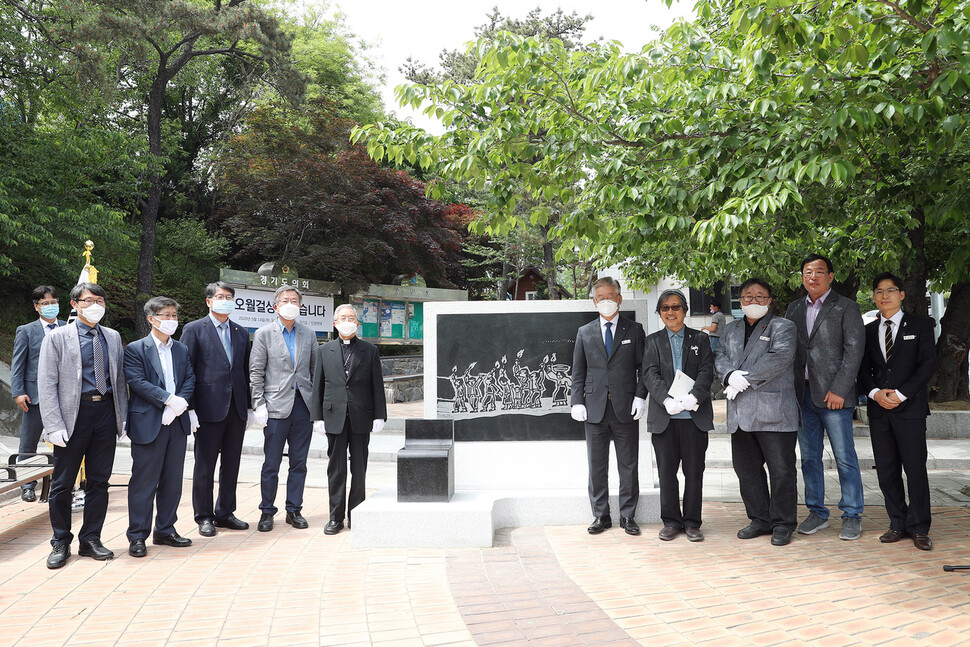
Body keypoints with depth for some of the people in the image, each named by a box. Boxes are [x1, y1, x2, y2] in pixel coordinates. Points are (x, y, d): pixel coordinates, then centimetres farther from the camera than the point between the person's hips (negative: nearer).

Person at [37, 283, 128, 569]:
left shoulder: (113, 337, 12)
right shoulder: (57, 337, -1)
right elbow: (47, 385, -5)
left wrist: (122, 417, 6)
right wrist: (54, 426, -12)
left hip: (106, 412, 4)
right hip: (74, 414, -3)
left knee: (99, 481, 8)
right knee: (62, 483, 4)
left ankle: (90, 540, 21)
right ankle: (61, 543, 20)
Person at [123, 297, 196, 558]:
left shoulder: (182, 349, 14)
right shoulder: (135, 349, -2)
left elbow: (190, 380, 6)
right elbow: (138, 382, -13)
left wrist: (179, 404, -11)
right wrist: (169, 399, -20)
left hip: (177, 423, 5)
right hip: (148, 424, -5)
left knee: (172, 480, 11)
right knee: (144, 482, 0)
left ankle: (165, 531, 23)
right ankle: (137, 536, 10)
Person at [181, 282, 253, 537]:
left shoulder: (241, 333, 14)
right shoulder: (194, 329, -1)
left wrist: (248, 406, 11)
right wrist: (189, 408, -11)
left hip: (236, 409, 5)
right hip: (209, 408, -5)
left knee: (231, 464, 11)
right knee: (205, 465, 4)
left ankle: (225, 513, 23)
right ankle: (204, 517, 15)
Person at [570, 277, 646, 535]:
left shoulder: (634, 330, 7)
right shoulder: (584, 333, 10)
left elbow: (643, 367, 5)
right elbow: (578, 372, 9)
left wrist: (640, 396, -8)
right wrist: (577, 402, 0)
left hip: (625, 408, -1)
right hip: (595, 408, 1)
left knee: (628, 465, 5)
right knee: (597, 466, 6)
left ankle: (628, 516, 16)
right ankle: (601, 515, 17)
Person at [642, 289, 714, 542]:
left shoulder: (700, 339, 11)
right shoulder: (652, 341, 10)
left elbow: (706, 372, -1)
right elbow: (650, 375, -2)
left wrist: (693, 397, -18)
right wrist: (667, 400, -18)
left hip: (695, 416, 0)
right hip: (664, 416, 0)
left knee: (694, 471, 4)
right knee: (667, 471, 5)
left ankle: (692, 522, 15)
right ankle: (671, 521, 16)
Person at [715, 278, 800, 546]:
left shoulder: (783, 327, 2)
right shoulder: (730, 330, 20)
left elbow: (778, 358, -14)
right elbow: (719, 357, 9)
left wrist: (745, 379, -14)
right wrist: (730, 376, -13)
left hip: (774, 411, -5)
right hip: (740, 413, 6)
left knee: (781, 470, -1)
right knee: (746, 469, 10)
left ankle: (783, 524, 12)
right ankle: (760, 519, 23)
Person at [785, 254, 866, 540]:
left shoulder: (846, 308, -1)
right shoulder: (794, 308, 14)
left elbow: (854, 350, -7)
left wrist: (839, 390, -14)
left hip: (833, 395, -5)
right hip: (803, 394, 5)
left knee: (845, 457, -1)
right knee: (809, 457, 10)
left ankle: (852, 516, 11)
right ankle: (817, 513, 21)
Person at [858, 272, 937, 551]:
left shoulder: (920, 326, 5)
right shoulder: (868, 331, 14)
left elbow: (928, 364, -4)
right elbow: (863, 370, 11)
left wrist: (901, 393, -13)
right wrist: (875, 392, -8)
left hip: (910, 408, -3)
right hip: (878, 410, 4)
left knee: (915, 467, -4)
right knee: (886, 470, 5)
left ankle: (919, 528, 6)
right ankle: (898, 524, 15)